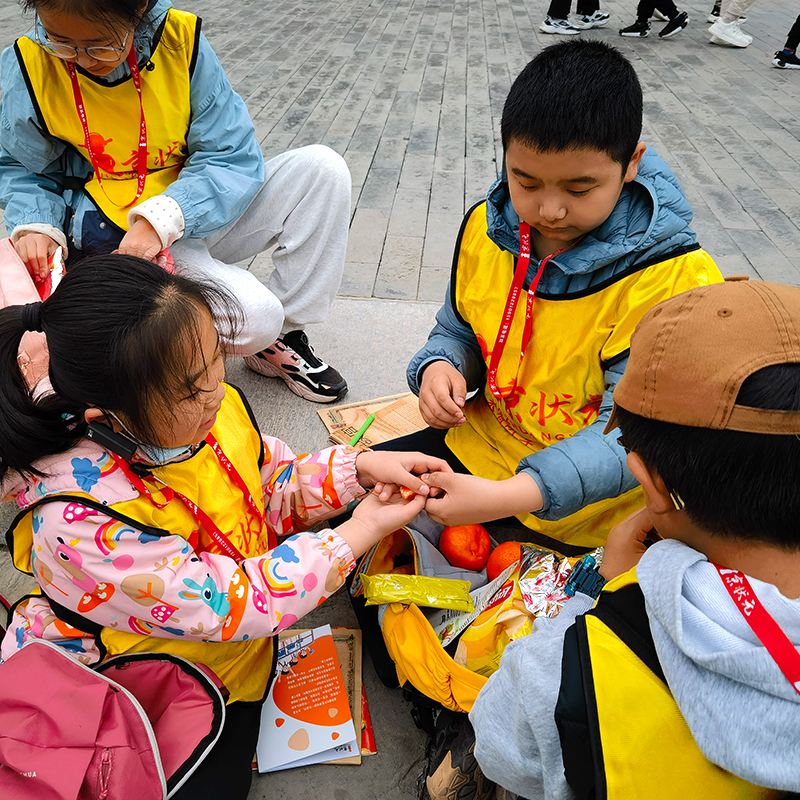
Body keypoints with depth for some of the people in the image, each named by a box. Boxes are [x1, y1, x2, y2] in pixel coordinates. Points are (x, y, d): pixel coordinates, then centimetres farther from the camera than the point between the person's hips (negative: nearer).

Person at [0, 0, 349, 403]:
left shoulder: (181, 39, -10)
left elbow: (234, 158, -11)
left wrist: (163, 218, -25)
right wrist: (34, 223, -13)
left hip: (203, 214, 4)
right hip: (119, 241, -3)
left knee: (321, 166, -17)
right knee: (254, 318, -31)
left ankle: (285, 334, -7)